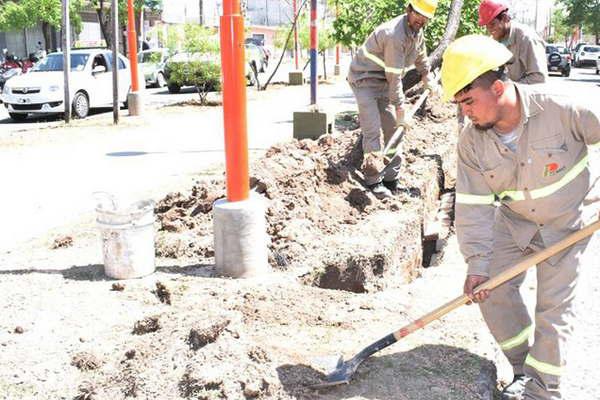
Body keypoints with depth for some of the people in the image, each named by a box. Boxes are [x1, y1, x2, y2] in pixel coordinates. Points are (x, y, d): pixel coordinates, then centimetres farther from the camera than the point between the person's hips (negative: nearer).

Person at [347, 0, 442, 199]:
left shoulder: (418, 32, 1)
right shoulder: (394, 34, -28)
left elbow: (421, 60, 22)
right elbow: (394, 77, -26)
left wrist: (431, 83, 28)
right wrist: (401, 109, -22)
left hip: (385, 82, 9)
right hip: (364, 79, -9)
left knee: (393, 128, 7)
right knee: (373, 130, -15)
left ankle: (391, 178, 15)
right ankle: (373, 180, -7)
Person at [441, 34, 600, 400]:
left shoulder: (559, 109, -30)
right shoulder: (472, 140, -18)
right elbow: (474, 205, -15)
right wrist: (477, 263, -19)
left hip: (570, 219, -4)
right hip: (515, 221, 4)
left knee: (554, 304, -3)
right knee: (493, 289, 0)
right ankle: (525, 368, 19)